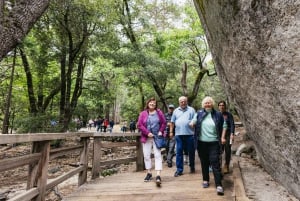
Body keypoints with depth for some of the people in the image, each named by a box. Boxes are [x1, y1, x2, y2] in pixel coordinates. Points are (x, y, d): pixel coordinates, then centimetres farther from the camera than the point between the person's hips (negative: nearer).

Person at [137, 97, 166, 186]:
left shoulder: (159, 112, 4)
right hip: (146, 138, 1)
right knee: (146, 155, 7)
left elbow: (164, 123, 6)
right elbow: (139, 125, -3)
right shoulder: (143, 113, 2)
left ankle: (158, 175, -10)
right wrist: (147, 133, -12)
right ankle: (149, 173, 22)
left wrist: (161, 131, -8)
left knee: (158, 155, -7)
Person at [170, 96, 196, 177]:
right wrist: (171, 132, 8)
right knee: (179, 152, 2)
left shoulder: (191, 110, 5)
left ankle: (192, 167, 28)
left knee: (191, 151, 9)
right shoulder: (176, 111, 12)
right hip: (179, 134, 2)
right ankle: (179, 170, 9)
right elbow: (172, 122, 12)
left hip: (189, 134, -1)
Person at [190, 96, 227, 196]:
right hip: (202, 142, 2)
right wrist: (192, 123, -15)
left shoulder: (218, 114, 2)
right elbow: (194, 121, 9)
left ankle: (219, 185, -4)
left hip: (214, 143, -2)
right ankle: (205, 180, 29)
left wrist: (222, 137, -1)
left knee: (215, 163, -5)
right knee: (204, 162, 13)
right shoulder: (199, 113, 4)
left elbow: (224, 126, 8)